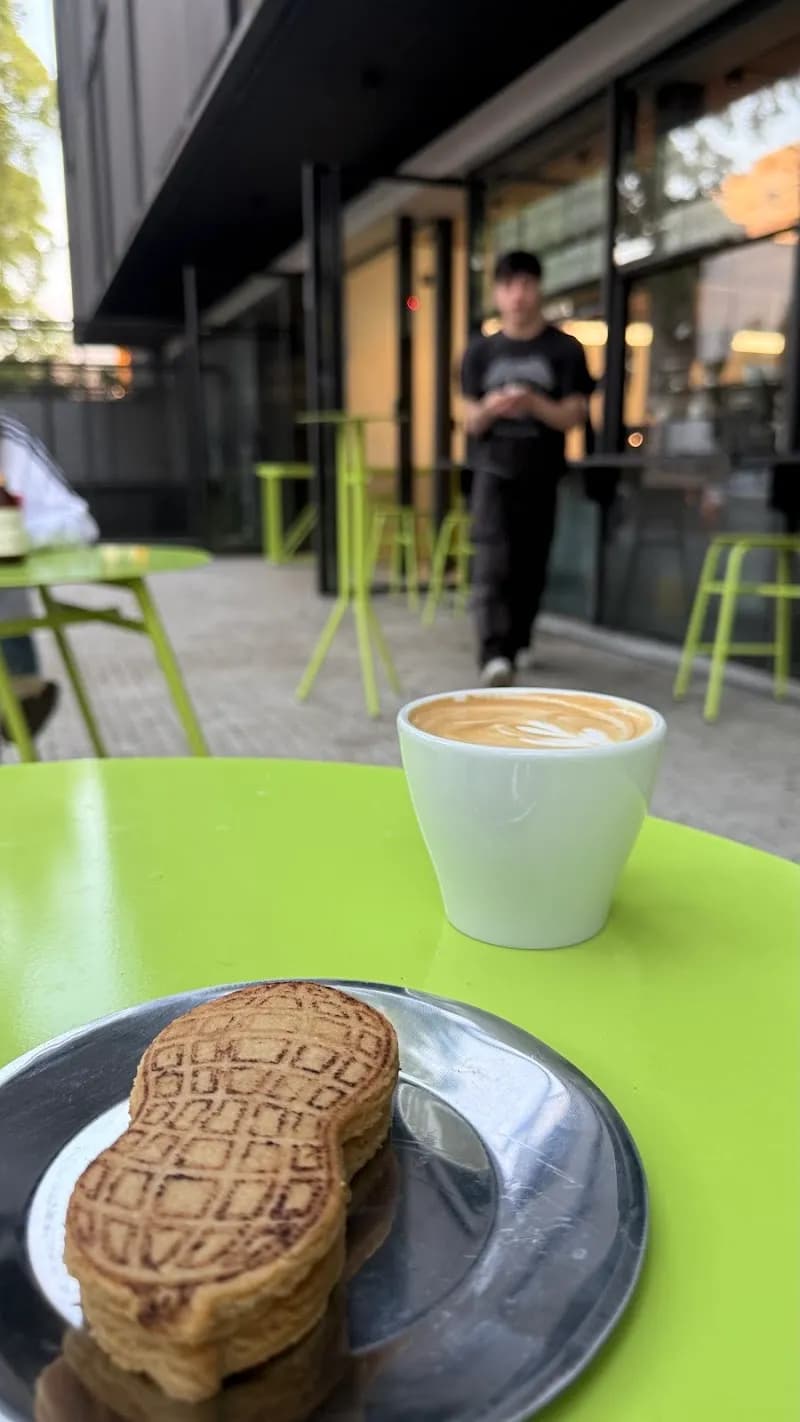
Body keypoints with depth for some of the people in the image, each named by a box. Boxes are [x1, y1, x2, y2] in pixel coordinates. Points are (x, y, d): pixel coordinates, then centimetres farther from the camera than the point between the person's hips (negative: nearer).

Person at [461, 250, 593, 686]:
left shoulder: (565, 349, 1)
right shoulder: (480, 351, 6)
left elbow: (574, 416, -4)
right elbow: (470, 421, 6)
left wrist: (534, 404, -21)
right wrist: (490, 408, -17)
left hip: (541, 476, 1)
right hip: (494, 472, 0)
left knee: (531, 566, 8)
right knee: (492, 564, -16)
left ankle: (518, 643, 28)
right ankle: (494, 656, -24)